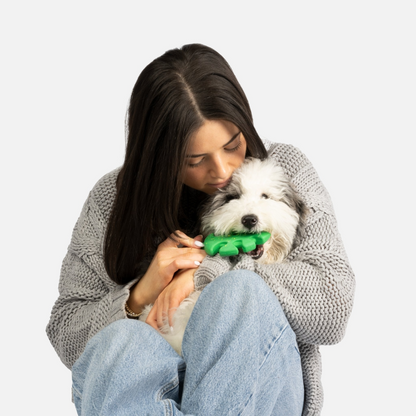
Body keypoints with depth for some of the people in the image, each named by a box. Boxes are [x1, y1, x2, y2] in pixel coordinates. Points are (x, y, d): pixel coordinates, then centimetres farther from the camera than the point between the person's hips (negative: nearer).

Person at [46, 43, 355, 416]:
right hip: (147, 386, 1)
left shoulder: (284, 170, 3)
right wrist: (139, 295, -14)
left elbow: (333, 303, -8)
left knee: (243, 292, -33)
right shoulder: (113, 200, 5)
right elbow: (65, 335, 6)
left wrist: (209, 272, -13)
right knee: (121, 342, -35)